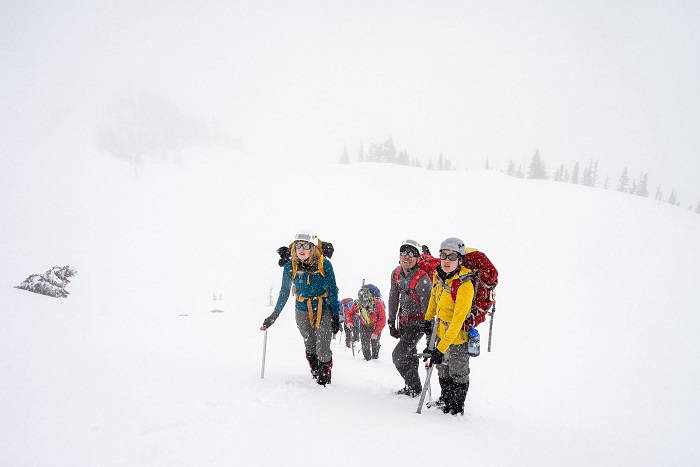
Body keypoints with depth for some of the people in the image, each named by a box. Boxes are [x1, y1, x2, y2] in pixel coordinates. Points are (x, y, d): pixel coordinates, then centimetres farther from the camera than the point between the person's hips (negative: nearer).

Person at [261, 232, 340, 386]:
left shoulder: (324, 264, -15)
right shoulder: (290, 267, -10)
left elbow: (333, 290, -6)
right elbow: (284, 292, 4)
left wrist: (335, 316, -7)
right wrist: (274, 316, 7)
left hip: (324, 310, -2)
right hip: (303, 312, 2)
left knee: (323, 350, -9)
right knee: (310, 348, 10)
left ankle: (325, 379, 12)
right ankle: (316, 375, 32)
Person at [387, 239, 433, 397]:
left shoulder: (422, 280, -26)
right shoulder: (396, 273, -4)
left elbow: (428, 307, -24)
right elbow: (393, 298, 9)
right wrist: (392, 323, 10)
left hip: (418, 323, -7)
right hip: (403, 321, 7)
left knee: (398, 356, -10)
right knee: (409, 355, 18)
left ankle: (414, 388, 8)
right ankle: (412, 386, 34)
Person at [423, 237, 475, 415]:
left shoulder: (465, 285, -33)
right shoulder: (439, 274, -11)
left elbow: (457, 321, -34)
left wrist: (441, 349, -36)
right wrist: (428, 319, 18)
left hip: (458, 335, -7)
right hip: (442, 331, 7)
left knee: (458, 374, 9)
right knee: (442, 369, 24)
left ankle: (457, 407, 30)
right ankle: (445, 399, 45)